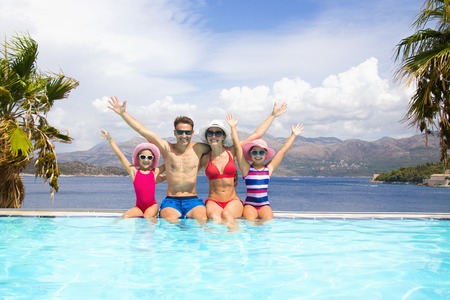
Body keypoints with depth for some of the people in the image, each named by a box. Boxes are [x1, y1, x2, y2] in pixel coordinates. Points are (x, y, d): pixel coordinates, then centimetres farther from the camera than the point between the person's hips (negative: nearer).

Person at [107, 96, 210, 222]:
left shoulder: (198, 149, 7)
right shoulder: (167, 149, 4)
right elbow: (142, 130, 1)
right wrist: (123, 113, -1)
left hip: (193, 200, 1)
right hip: (171, 201, 0)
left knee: (203, 220, -30)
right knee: (170, 220, -33)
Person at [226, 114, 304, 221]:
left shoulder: (269, 168, 8)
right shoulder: (246, 168, 1)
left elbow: (283, 150, 12)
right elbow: (237, 147, -5)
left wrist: (293, 135, 16)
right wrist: (233, 127, -7)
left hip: (265, 204, 2)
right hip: (249, 204, -2)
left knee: (268, 220, -24)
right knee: (250, 220, -27)